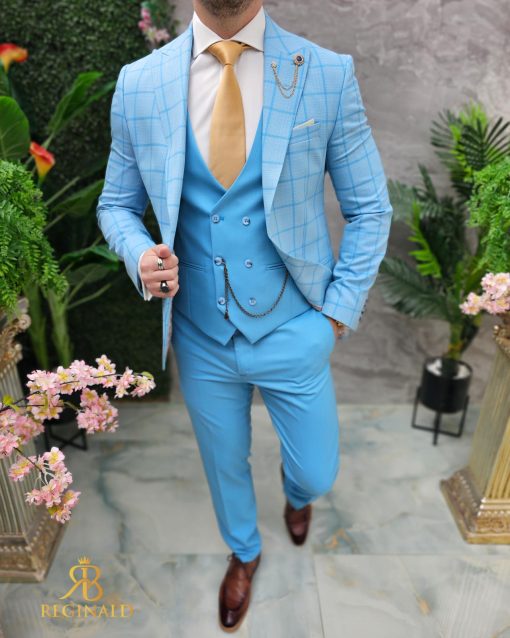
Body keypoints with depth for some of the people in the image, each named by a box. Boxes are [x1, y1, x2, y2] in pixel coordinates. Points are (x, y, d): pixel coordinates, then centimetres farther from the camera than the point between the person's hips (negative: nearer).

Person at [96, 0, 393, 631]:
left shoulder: (329, 74, -9)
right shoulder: (138, 84, -5)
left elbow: (370, 208, -2)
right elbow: (116, 204, 6)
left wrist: (340, 309, -7)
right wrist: (140, 254, -15)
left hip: (295, 332, -1)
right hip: (201, 337, 2)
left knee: (317, 474, 16)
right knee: (224, 466, 22)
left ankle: (296, 489, 58)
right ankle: (243, 554, 58)